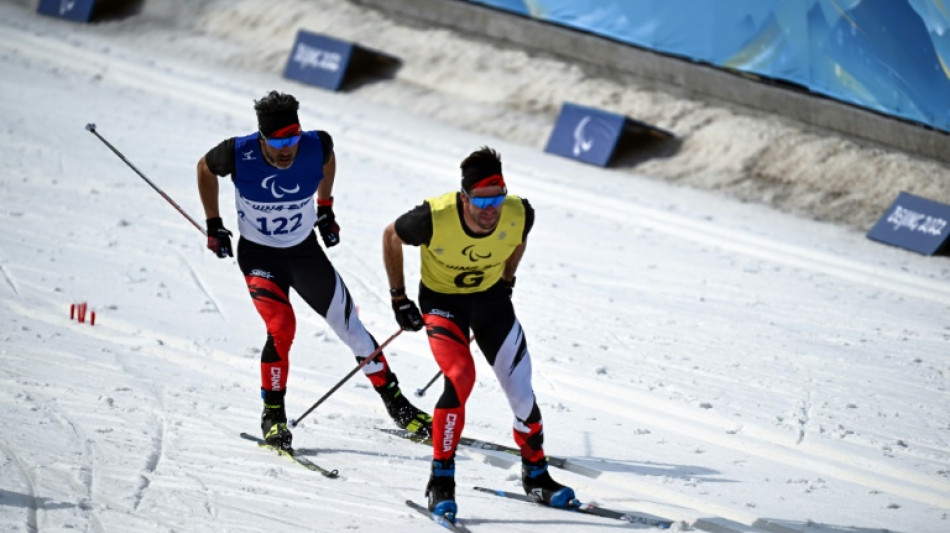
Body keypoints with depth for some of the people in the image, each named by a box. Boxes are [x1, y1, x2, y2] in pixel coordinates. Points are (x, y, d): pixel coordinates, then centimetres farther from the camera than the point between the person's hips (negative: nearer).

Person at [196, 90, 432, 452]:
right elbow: (205, 169, -3)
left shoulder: (316, 147, -21)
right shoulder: (238, 154, -26)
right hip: (258, 256, -3)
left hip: (306, 250, 3)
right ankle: (273, 415, -5)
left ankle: (397, 406, 26)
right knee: (282, 326, -26)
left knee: (351, 329, 8)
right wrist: (214, 226, 1)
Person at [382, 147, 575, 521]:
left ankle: (536, 477, 27)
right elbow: (391, 236, -11)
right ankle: (441, 482, -13)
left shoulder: (519, 214, -24)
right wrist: (398, 298, -4)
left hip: (491, 297, 3)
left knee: (522, 394, 1)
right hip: (441, 300, -3)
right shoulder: (435, 218, -33)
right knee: (461, 377, -27)